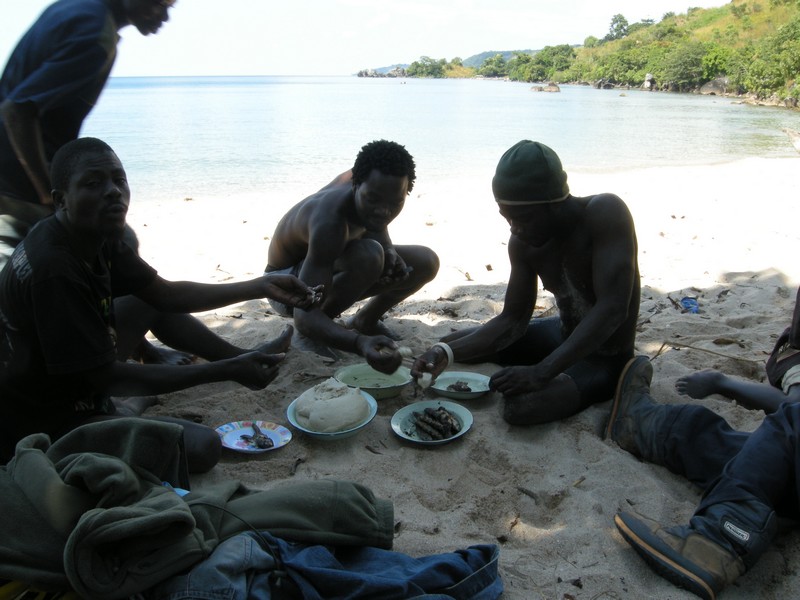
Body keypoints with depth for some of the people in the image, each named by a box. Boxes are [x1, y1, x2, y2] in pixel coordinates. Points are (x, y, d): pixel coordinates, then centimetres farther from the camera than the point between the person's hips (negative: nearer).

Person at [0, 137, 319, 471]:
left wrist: (260, 287, -4)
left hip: (78, 389, 9)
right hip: (42, 428, -9)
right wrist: (226, 372, -26)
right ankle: (125, 411, 3)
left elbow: (165, 294, 4)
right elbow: (107, 377, -26)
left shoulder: (97, 239, -4)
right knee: (203, 446, -23)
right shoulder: (53, 269, -31)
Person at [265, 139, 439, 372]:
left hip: (328, 266, 8)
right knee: (368, 256, -38)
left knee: (427, 262, -2)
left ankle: (365, 320, 18)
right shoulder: (329, 222, -41)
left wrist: (389, 251, -18)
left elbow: (376, 228, 6)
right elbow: (305, 316, -46)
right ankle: (308, 335, -16)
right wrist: (361, 344, -63)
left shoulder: (366, 180, -19)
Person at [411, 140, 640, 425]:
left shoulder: (605, 213, -28)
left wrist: (542, 372, -41)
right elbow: (512, 319, -6)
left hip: (606, 357, -5)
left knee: (521, 406, -34)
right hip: (562, 335, 6)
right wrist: (448, 353, -21)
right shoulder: (523, 243, -9)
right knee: (449, 344, 8)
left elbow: (612, 308, -35)